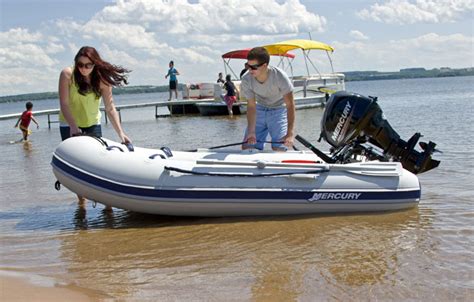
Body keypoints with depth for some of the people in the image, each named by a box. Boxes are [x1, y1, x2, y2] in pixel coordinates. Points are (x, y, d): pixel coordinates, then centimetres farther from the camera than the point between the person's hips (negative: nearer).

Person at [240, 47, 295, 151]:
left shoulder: (280, 76, -29)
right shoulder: (246, 80, -21)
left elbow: (290, 104, -30)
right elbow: (251, 106, -18)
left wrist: (290, 133, -39)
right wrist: (251, 132, -32)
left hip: (279, 109, -3)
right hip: (260, 109, 3)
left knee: (279, 148, -16)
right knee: (247, 146, -3)